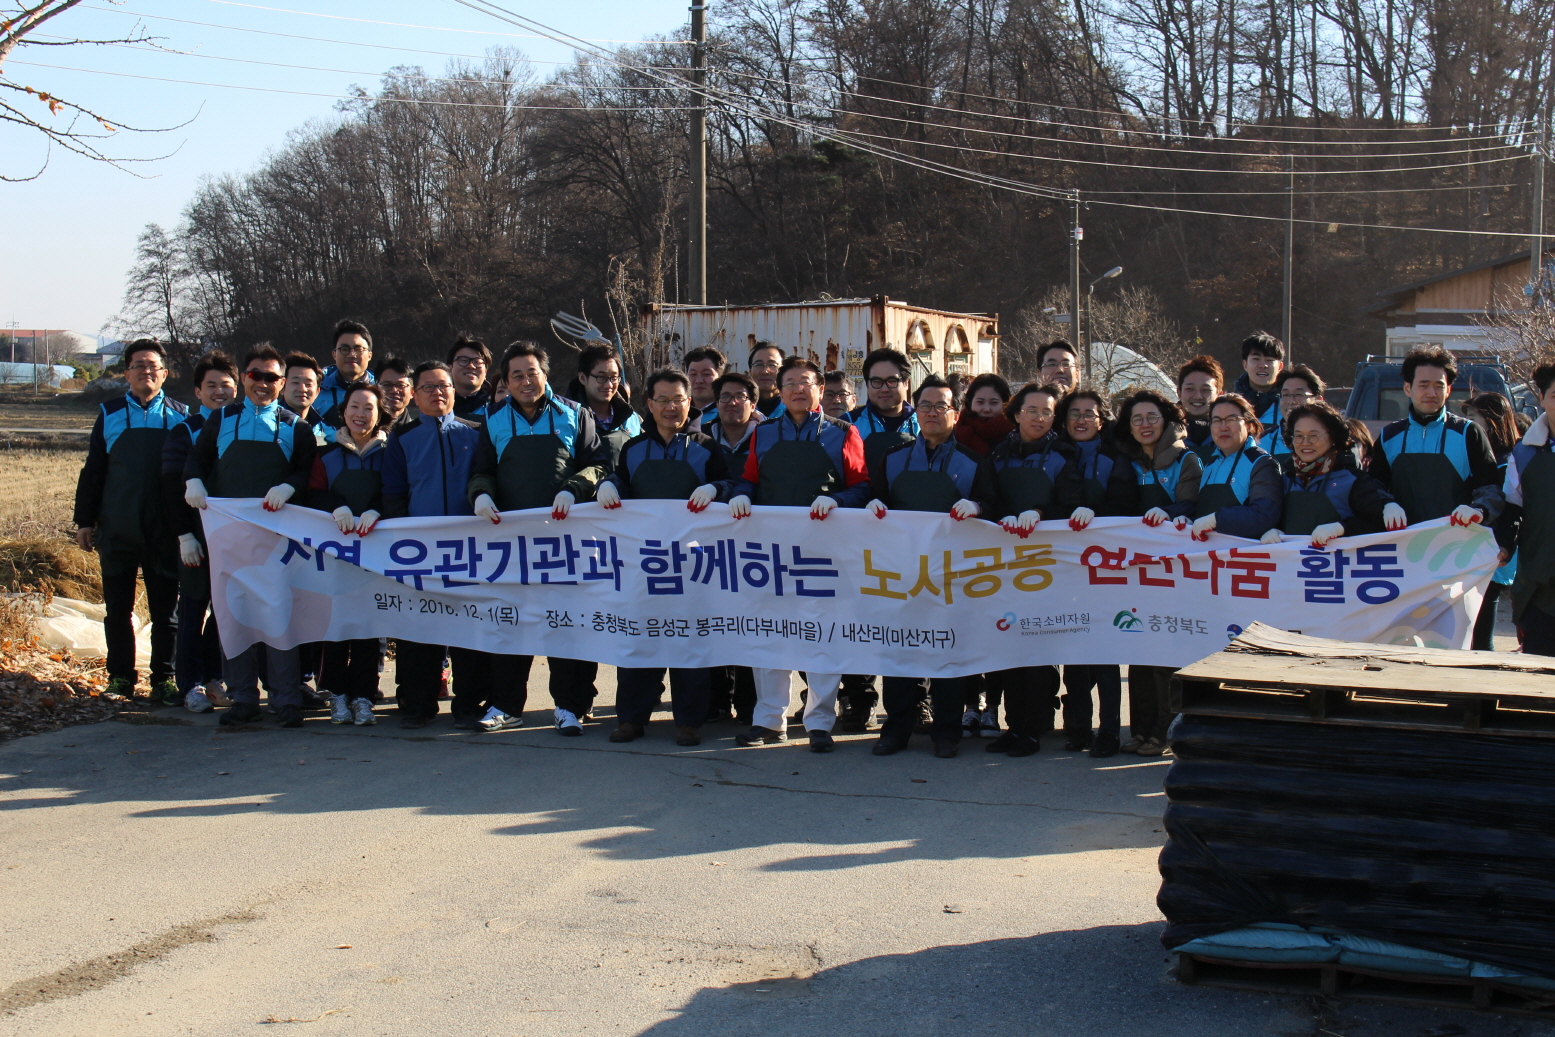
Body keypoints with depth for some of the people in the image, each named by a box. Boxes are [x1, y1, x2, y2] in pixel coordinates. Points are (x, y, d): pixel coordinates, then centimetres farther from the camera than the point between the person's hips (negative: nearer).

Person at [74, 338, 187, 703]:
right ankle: (121, 678, 16)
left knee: (166, 609, 2)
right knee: (118, 608, 7)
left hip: (164, 532, -1)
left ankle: (164, 680, 10)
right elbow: (92, 471, 10)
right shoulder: (110, 414, 9)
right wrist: (84, 520, 5)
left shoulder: (180, 416, 7)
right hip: (117, 531, 1)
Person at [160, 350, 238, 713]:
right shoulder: (184, 431, 1)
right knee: (194, 610, 1)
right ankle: (193, 686, 5)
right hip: (199, 536, -2)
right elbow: (173, 487, -3)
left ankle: (216, 678, 16)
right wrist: (184, 534, -11)